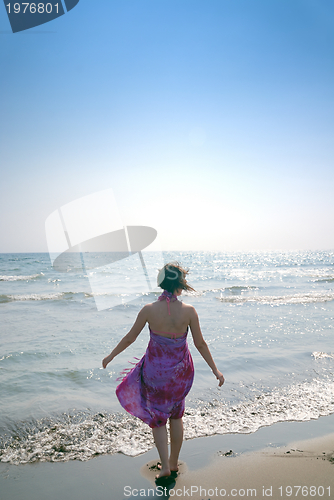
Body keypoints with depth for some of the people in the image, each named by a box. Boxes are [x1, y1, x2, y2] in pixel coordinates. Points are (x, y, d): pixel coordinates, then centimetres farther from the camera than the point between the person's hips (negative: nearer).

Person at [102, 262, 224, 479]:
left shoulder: (149, 310, -19)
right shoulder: (189, 311, -18)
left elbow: (129, 338, -8)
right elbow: (200, 344, -10)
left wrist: (111, 356, 9)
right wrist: (215, 370, 3)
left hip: (155, 370, -1)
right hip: (180, 371, 1)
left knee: (157, 417, 21)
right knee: (176, 415, 25)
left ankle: (165, 466, 21)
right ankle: (174, 462, 40)